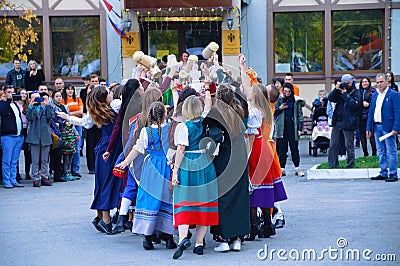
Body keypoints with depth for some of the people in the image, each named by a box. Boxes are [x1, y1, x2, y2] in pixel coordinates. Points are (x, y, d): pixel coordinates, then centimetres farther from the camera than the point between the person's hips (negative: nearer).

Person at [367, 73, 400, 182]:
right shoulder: (375, 96, 15)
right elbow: (371, 112, 17)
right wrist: (369, 128, 10)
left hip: (388, 127, -7)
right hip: (377, 127, 7)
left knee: (391, 152, -3)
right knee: (381, 152, 10)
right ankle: (383, 173, 17)